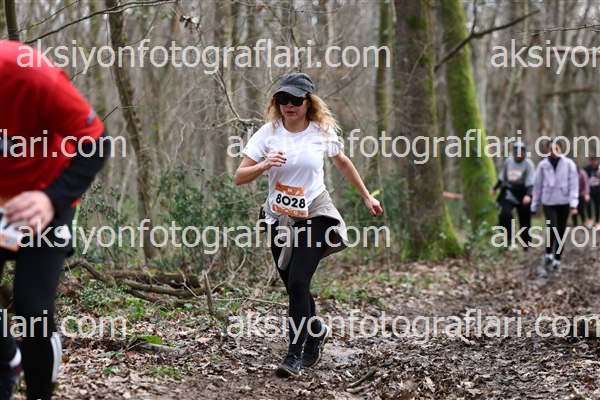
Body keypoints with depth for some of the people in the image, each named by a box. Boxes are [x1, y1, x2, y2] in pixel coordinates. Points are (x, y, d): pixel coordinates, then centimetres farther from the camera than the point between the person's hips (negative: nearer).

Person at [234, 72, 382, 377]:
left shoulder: (323, 132, -2)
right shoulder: (268, 133, -4)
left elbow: (342, 162, 17)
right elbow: (239, 177, -7)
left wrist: (366, 196, 23)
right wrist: (264, 165, -26)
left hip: (315, 215, -2)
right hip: (279, 218, 2)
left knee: (298, 281, -16)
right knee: (293, 286, 10)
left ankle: (295, 353, -6)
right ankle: (317, 331, 38)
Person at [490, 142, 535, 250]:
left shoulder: (528, 164, -9)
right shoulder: (508, 161, 4)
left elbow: (530, 183, -17)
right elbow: (502, 177, 20)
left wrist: (528, 195, -34)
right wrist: (495, 188, 26)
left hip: (522, 195, -3)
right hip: (509, 193, 3)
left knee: (524, 220, 5)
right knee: (505, 214, -21)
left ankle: (526, 244, 21)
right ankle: (508, 238, -8)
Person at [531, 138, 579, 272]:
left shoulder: (569, 164, 1)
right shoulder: (543, 165, 4)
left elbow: (574, 184, -2)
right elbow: (538, 186, 9)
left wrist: (573, 204, -11)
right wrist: (534, 206, 9)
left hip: (564, 202, 1)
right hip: (548, 202, 0)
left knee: (561, 232, 5)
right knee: (553, 228, -17)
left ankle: (557, 260, 16)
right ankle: (548, 253, 6)